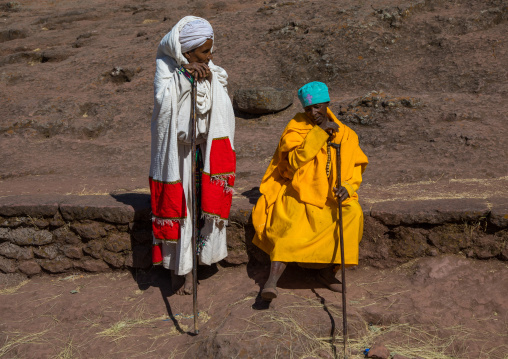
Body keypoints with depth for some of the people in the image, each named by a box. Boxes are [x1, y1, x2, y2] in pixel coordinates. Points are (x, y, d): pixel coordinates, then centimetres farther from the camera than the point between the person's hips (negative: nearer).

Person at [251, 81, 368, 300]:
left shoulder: (346, 134, 6)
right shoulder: (297, 128, -2)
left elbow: (355, 171, 7)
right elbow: (295, 162, -17)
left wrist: (346, 188, -15)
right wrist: (319, 132, -20)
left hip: (330, 195, 3)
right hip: (299, 192, -2)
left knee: (352, 212, -27)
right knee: (291, 224, -32)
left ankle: (327, 270, -15)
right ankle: (272, 280, -38)